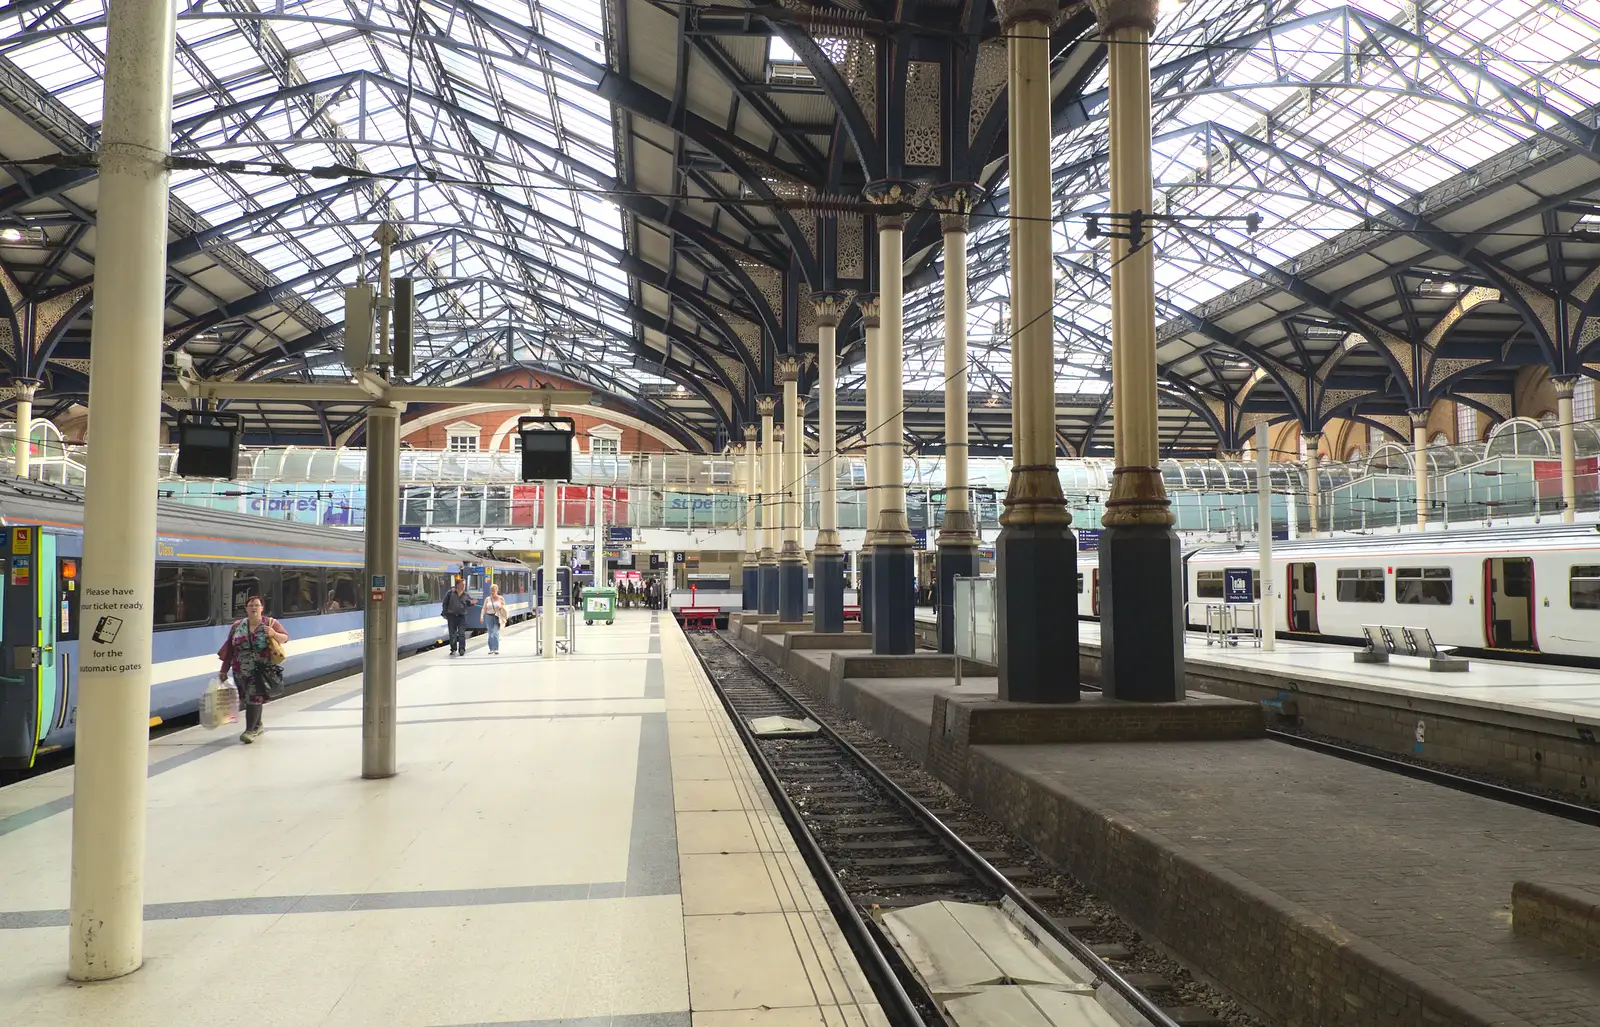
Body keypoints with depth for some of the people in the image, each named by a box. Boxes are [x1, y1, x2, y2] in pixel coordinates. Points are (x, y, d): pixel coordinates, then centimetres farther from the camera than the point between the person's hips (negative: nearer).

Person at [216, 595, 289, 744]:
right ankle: (257, 726, 33)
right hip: (241, 671, 4)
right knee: (249, 698, 14)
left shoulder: (270, 623, -1)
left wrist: (274, 634, -23)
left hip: (262, 670, -4)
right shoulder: (237, 625, 6)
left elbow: (285, 637, -1)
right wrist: (224, 670, 10)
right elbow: (229, 649, 9)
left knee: (255, 698, -11)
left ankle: (250, 730, -8)